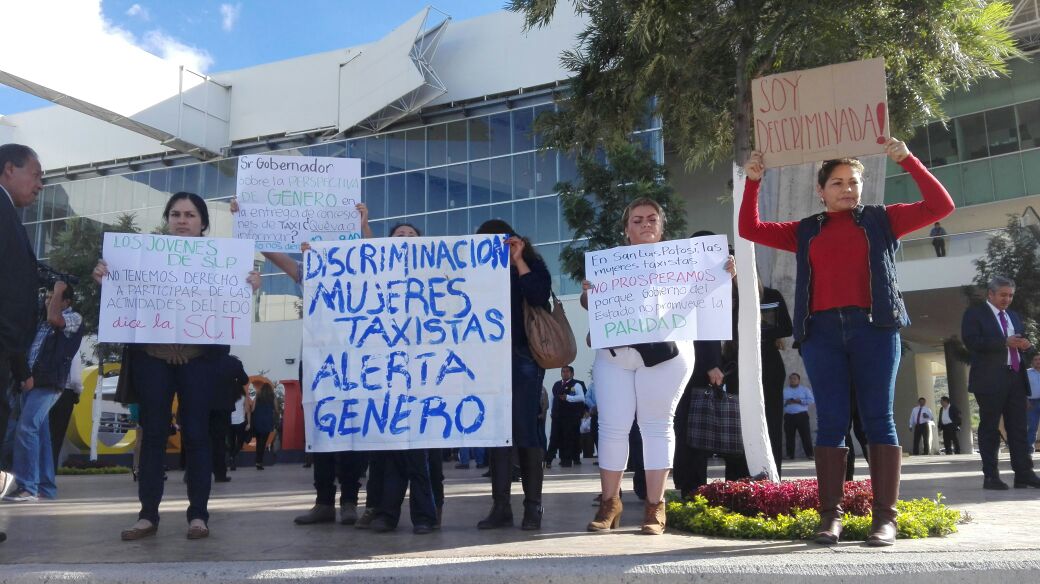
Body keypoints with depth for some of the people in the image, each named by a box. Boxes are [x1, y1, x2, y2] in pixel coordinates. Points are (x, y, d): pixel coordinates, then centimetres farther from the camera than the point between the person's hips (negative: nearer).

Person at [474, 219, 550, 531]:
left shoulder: (533, 266, 5)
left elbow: (539, 298, -15)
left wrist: (519, 261, -10)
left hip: (523, 357, -4)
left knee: (524, 432, -7)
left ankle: (533, 506, -1)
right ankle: (501, 506, 2)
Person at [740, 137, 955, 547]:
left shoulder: (882, 219, 15)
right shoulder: (805, 231, 19)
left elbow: (940, 206, 7)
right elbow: (750, 230, 17)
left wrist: (907, 159, 0)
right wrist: (753, 182, 8)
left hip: (873, 327, -1)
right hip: (822, 332, 2)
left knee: (878, 418, -3)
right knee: (830, 421, -1)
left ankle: (885, 516, -1)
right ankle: (830, 515, 1)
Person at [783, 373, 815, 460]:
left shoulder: (805, 389, 10)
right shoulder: (784, 390, 16)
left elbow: (811, 400, 0)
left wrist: (800, 401, -13)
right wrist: (785, 402, -10)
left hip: (802, 415, -2)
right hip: (789, 416, 2)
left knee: (806, 436, -5)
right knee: (789, 436, 1)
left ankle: (809, 454, -3)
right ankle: (790, 455, 7)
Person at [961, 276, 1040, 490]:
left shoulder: (1014, 316, 22)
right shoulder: (974, 313, 1)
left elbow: (1020, 342, 24)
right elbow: (971, 341, -13)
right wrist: (1005, 342, -18)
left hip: (1016, 378, 6)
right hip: (990, 379, -6)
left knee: (1018, 428, 3)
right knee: (990, 428, -2)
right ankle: (990, 476, 1)